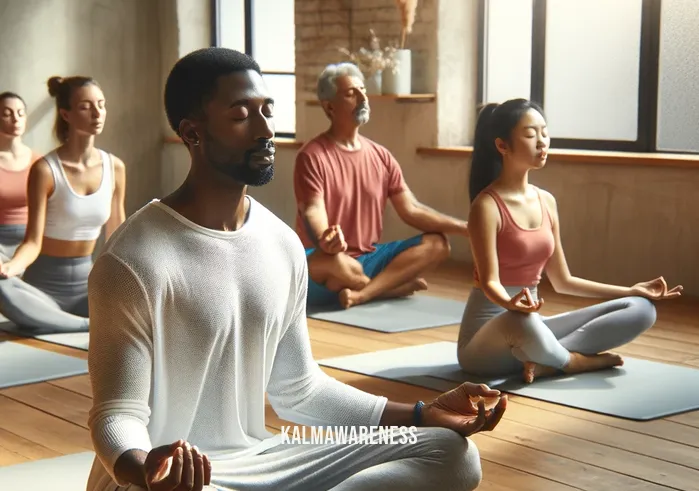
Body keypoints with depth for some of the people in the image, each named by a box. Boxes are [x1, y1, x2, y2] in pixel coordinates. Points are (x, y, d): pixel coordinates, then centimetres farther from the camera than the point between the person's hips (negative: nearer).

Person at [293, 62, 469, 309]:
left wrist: (465, 227, -4)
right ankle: (397, 283, -9)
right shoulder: (311, 156, -11)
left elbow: (411, 210, 7)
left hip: (368, 259, 6)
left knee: (436, 243, -10)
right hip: (329, 262, -6)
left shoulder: (381, 156, 8)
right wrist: (325, 241, -46)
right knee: (335, 262, -40)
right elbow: (313, 214, -21)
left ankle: (361, 294, -28)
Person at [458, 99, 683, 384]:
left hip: (529, 325, 7)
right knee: (521, 321, -44)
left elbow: (562, 281, 14)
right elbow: (489, 282, -20)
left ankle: (546, 361, -18)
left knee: (640, 309, -4)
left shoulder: (546, 202, 9)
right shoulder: (487, 206, -13)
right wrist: (511, 303, -43)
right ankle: (579, 361, -12)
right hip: (485, 339, -7)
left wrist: (632, 291, 11)